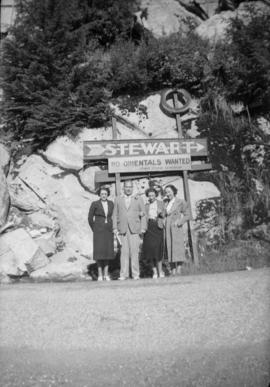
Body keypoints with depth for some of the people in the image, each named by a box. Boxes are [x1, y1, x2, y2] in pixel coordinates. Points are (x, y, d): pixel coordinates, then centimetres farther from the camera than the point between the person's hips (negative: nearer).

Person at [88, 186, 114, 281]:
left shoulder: (111, 203, 6)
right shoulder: (95, 204, -4)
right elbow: (90, 218, 2)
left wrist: (112, 227, 9)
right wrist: (94, 230, 3)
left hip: (108, 231, 3)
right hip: (99, 231, -3)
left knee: (108, 251, 1)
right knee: (99, 251, -7)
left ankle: (106, 274, 8)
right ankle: (100, 274, 0)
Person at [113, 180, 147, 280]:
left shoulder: (138, 199, 13)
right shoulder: (118, 199, 16)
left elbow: (143, 215, 9)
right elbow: (115, 215, 12)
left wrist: (143, 228, -1)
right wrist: (115, 228, 2)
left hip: (135, 229, -1)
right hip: (122, 229, 1)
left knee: (134, 251, -5)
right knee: (124, 252, -3)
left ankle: (135, 274, 2)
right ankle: (123, 274, 2)